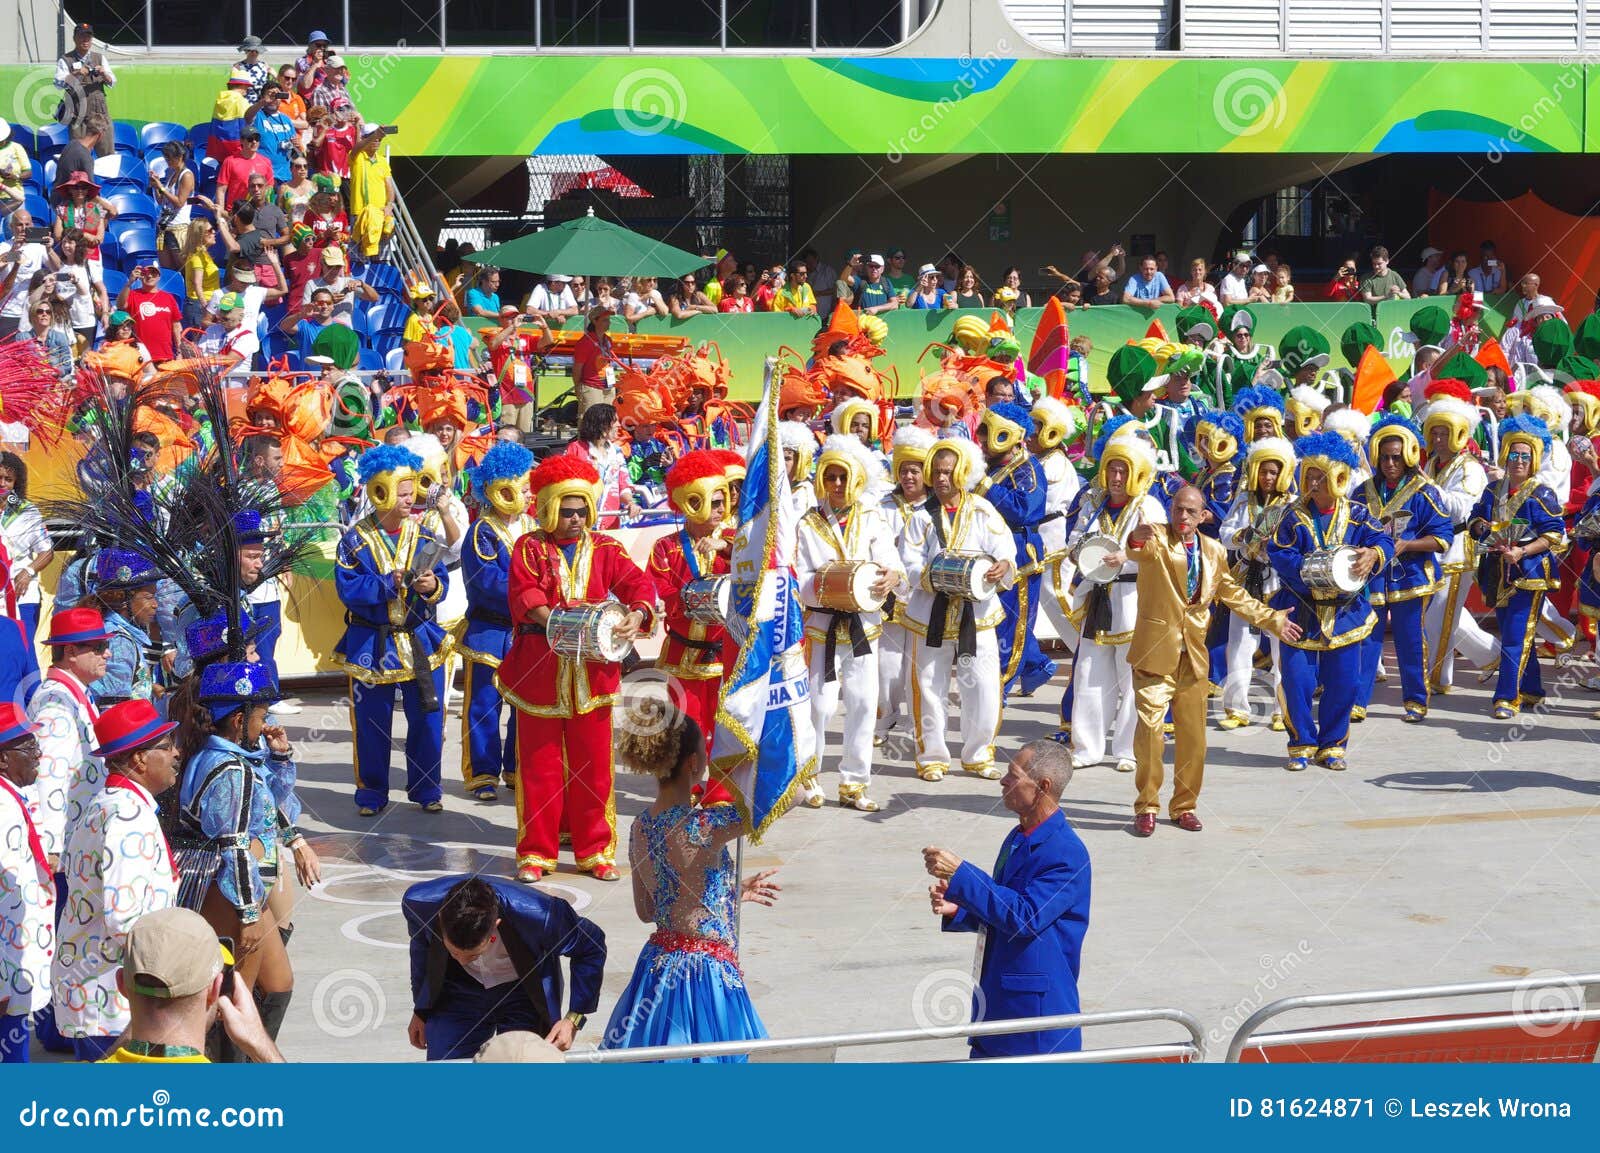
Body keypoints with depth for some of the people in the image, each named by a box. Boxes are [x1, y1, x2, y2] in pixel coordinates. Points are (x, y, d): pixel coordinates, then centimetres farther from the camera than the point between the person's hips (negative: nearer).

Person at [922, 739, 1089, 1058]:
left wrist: (960, 874, -27)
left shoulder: (1066, 852, -19)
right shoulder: (1018, 839, 11)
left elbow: (1026, 916, -27)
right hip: (995, 1001, 9)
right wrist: (956, 910, 0)